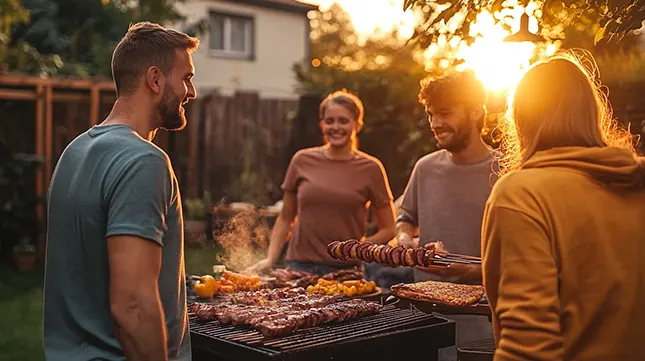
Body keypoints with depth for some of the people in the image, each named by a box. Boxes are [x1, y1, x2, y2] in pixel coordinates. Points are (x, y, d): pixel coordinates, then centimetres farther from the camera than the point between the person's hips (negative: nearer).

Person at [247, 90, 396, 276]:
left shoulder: (370, 168, 1)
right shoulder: (302, 161, 5)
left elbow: (388, 230, 6)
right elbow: (285, 218, 12)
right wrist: (270, 259, 1)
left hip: (346, 270, 0)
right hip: (300, 265, 1)